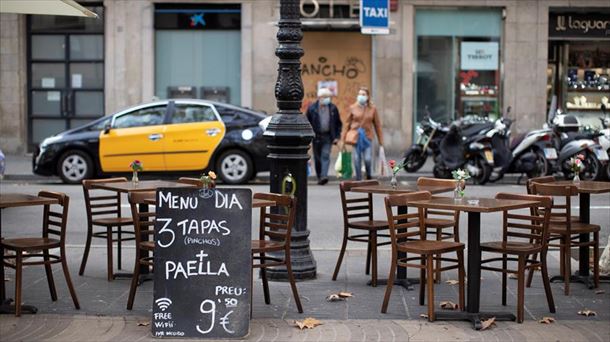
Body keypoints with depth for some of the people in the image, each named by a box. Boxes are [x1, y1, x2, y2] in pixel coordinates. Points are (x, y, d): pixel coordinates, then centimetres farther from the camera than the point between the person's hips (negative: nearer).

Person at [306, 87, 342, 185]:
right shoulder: (312, 108, -1)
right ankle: (319, 177, 17)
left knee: (326, 156, -13)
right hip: (316, 136, 0)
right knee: (317, 158, 6)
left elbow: (338, 123, 11)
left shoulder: (333, 108, 4)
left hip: (327, 136, 0)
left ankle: (324, 176, -21)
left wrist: (337, 136, 3)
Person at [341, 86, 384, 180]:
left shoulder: (373, 109, 3)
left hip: (367, 136, 0)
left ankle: (369, 175, 19)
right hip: (356, 136, 0)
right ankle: (358, 179, 11)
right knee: (357, 159, 0)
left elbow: (377, 125, 4)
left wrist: (381, 143, 3)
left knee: (367, 159, -10)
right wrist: (343, 140, 2)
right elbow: (347, 124, 5)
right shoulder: (353, 108, 2)